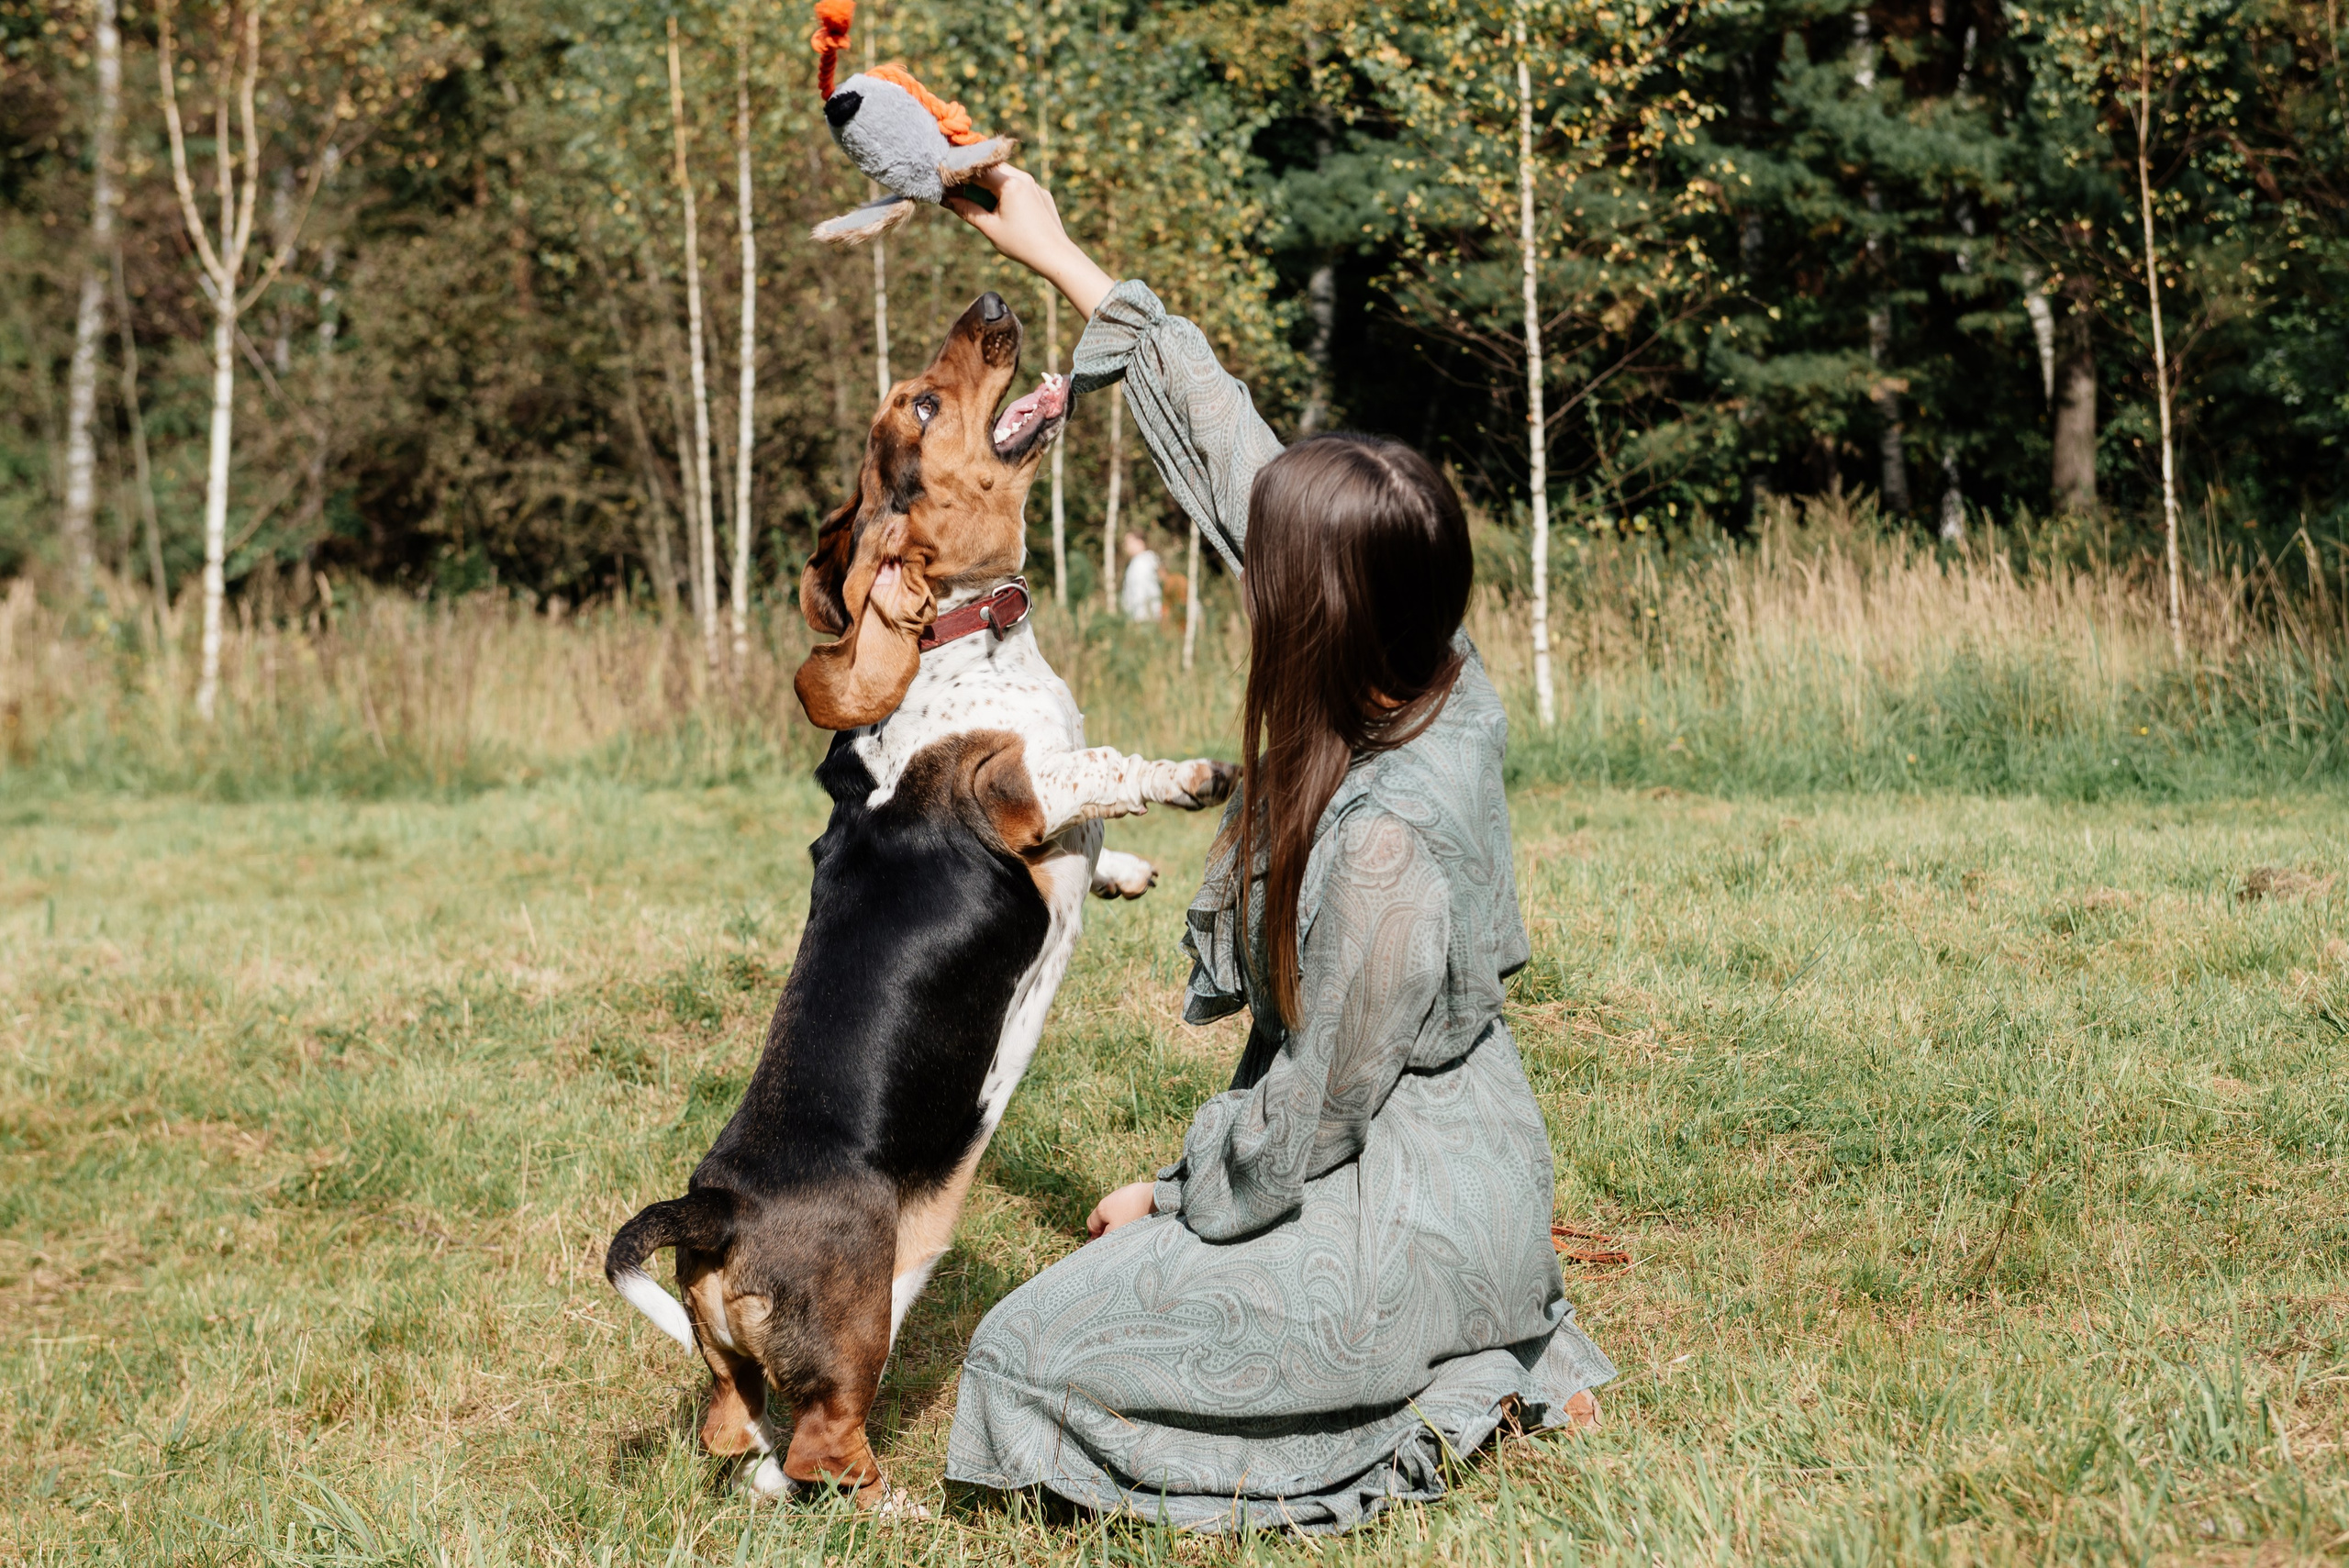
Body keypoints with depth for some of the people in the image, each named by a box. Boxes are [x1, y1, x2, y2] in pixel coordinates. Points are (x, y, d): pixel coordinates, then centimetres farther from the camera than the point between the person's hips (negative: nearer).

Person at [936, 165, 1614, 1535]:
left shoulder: (1385, 843, -33)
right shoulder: (1443, 682, -9)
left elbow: (1307, 1113, -22)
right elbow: (1231, 449, -2)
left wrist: (1171, 1200, -3)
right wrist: (1067, 263, 2)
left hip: (1407, 1227, -9)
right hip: (1469, 1176, 9)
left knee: (1031, 1352, -3)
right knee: (1148, 1259, 27)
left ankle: (1435, 1398, -1)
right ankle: (1488, 1346, 17)